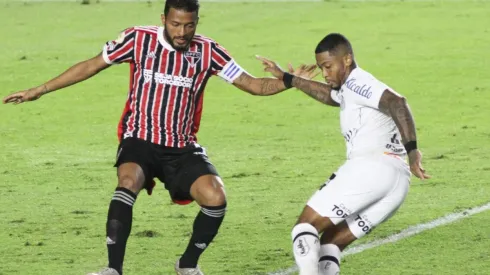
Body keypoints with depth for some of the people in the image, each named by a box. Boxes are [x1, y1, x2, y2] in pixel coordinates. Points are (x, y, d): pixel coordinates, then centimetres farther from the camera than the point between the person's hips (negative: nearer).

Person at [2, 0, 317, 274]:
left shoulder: (208, 51, -3)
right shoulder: (139, 39, -7)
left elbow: (253, 84, -1)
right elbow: (90, 67, 2)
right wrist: (40, 90, 3)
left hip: (182, 148, 2)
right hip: (140, 141, -2)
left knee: (216, 198, -20)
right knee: (128, 182, -34)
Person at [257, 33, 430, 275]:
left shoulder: (356, 83, -1)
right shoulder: (350, 90, 28)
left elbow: (397, 103, -19)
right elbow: (328, 94, 51)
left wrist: (411, 149, -29)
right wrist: (286, 78, 55)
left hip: (370, 167, -9)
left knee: (305, 227, -4)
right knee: (330, 243, 15)